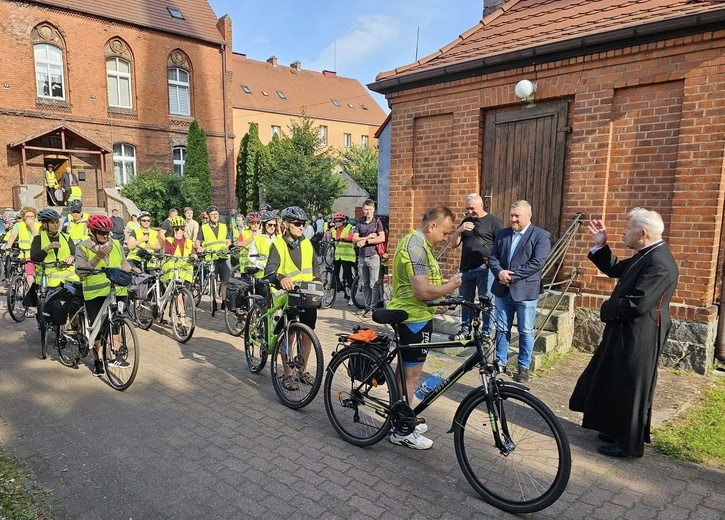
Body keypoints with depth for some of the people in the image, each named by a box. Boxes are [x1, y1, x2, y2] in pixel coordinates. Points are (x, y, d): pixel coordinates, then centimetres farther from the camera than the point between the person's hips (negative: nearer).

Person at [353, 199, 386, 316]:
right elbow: (354, 239, 3)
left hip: (373, 255, -4)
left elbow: (382, 238, -10)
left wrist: (365, 241, -12)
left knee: (374, 284, -5)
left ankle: (374, 307, 0)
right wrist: (368, 237, -10)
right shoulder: (359, 223, 11)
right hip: (362, 256, 4)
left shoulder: (377, 221, 1)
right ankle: (367, 306, 17)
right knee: (364, 284, 9)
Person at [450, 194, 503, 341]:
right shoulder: (466, 221, 16)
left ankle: (486, 333, 7)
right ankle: (465, 331, 21)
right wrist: (459, 230, -4)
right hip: (466, 268, 6)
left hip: (484, 269, -5)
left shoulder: (493, 221, -1)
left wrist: (490, 262, -13)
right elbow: (454, 244, 14)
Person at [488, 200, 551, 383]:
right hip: (502, 290, 5)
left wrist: (511, 275, -19)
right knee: (502, 329, 13)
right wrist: (499, 272, -14)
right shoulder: (502, 234, 11)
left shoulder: (541, 236, -6)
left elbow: (536, 263, -16)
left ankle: (524, 367, 19)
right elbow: (492, 257, 7)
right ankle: (500, 362, 26)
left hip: (526, 291, -4)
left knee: (526, 332, 7)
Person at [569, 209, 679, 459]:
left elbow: (637, 304, -30)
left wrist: (608, 308, -12)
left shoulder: (659, 263, -24)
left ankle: (629, 444, 20)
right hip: (625, 333, 10)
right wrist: (600, 245, 8)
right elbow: (615, 269, 20)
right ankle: (618, 431, 37)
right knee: (614, 385, 21)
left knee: (628, 390, 4)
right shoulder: (644, 256, 7)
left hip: (638, 339, -10)